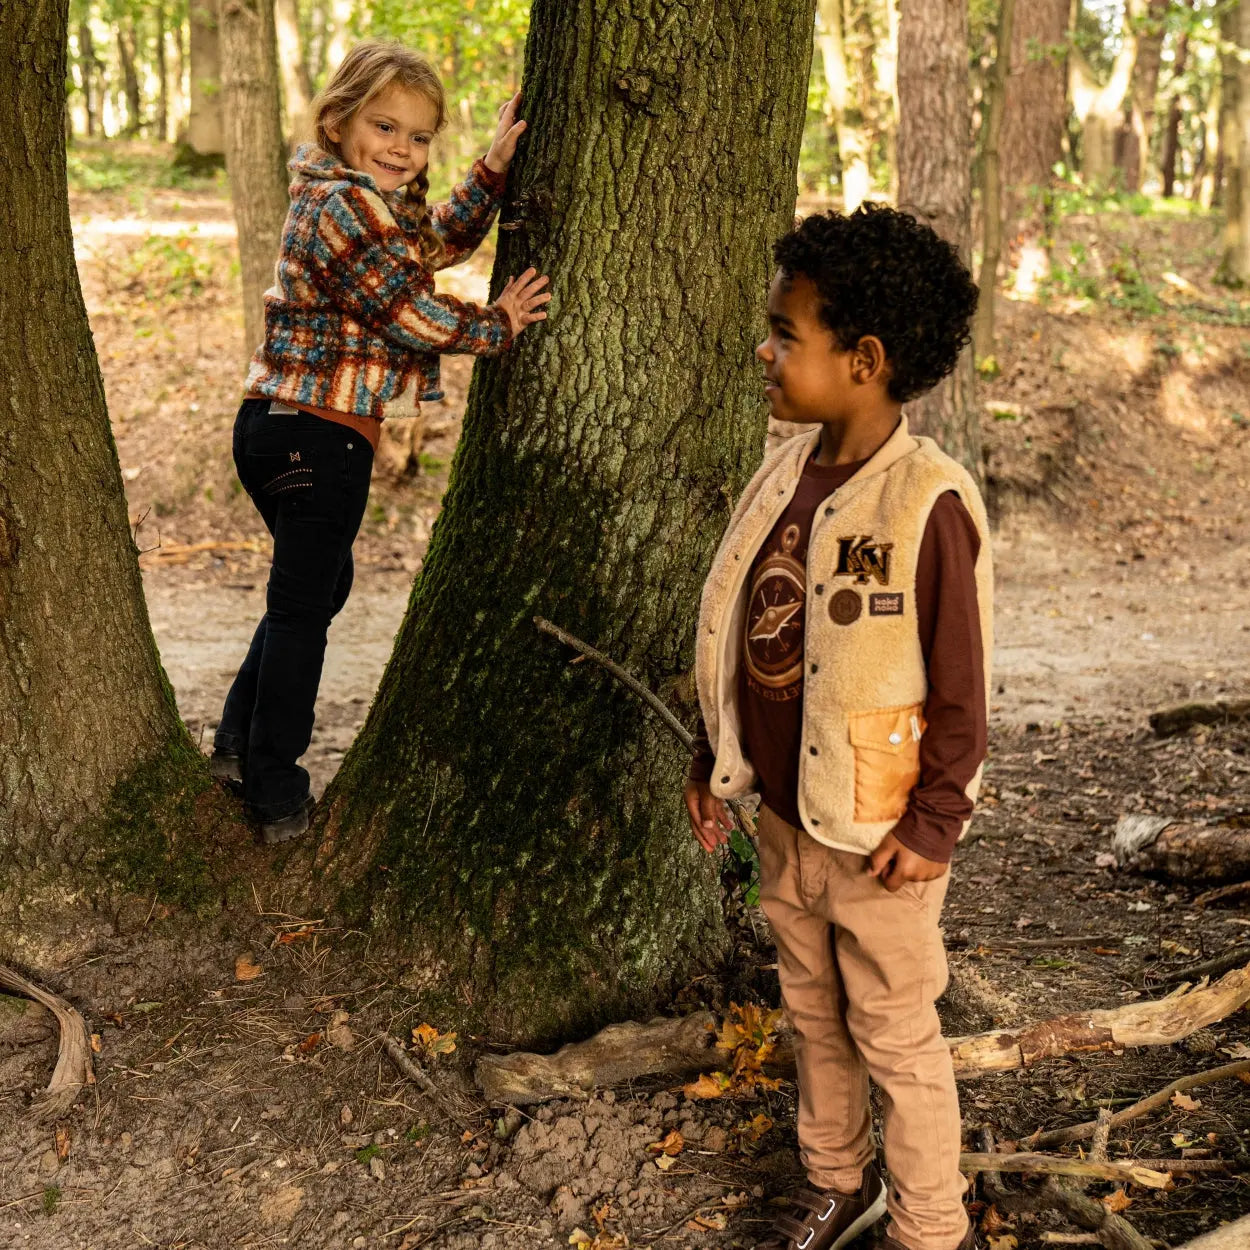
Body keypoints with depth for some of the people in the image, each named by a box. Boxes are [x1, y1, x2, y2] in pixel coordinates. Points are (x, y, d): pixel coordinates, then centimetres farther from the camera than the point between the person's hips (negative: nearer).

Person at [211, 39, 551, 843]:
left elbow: (443, 240, 22)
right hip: (320, 435, -10)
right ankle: (277, 796, 10)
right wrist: (496, 326, -4)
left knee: (315, 586, 24)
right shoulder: (347, 204, -17)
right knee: (304, 605, 0)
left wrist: (495, 167, 12)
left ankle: (240, 746, 32)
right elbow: (412, 312, -17)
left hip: (281, 426, 10)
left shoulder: (353, 197, 16)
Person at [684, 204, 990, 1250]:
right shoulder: (788, 473, 1)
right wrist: (716, 759, 14)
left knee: (894, 1037, 9)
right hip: (784, 817, 7)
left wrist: (933, 824, -13)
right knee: (814, 1014, 22)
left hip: (876, 836, -7)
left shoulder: (927, 503, -21)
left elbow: (961, 686, -16)